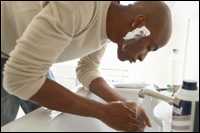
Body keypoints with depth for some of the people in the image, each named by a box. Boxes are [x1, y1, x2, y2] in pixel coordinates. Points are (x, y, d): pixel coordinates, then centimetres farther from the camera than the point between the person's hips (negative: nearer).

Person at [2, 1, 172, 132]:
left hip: (29, 60, 7)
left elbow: (87, 69, 0)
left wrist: (122, 104, -17)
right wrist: (104, 111, -35)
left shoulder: (109, 22, -11)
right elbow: (19, 77, -40)